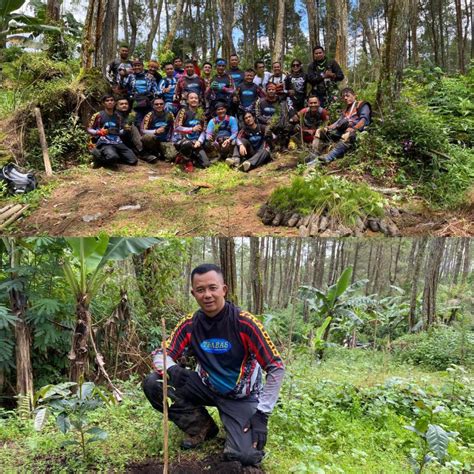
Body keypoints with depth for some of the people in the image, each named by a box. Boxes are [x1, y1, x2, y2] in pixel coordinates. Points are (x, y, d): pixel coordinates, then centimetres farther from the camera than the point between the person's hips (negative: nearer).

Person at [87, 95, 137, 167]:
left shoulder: (117, 117, 17)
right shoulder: (98, 115, 3)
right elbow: (89, 130, 5)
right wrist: (99, 132, -14)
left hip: (117, 142, 5)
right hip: (104, 143, -5)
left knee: (133, 161, -12)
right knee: (113, 157, -38)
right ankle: (98, 156, -5)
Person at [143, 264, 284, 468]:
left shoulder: (245, 323, -23)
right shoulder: (190, 324, -11)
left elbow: (276, 368, -19)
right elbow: (161, 354, -6)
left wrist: (261, 414, -24)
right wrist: (172, 370, -30)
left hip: (240, 396, -4)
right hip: (207, 387, 4)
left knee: (246, 457, -25)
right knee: (152, 383, -16)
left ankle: (241, 429, 11)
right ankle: (203, 428, 3)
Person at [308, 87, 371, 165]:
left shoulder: (362, 105, 11)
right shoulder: (346, 110, 34)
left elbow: (364, 119, -7)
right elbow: (338, 122, 21)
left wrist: (354, 129, -25)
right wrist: (328, 128, 1)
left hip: (355, 131, -8)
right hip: (340, 131, 8)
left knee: (347, 135, -41)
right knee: (320, 132, 1)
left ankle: (328, 158, -58)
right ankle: (315, 156, -18)